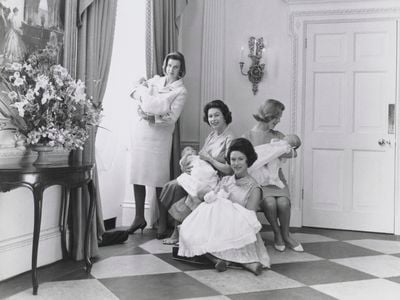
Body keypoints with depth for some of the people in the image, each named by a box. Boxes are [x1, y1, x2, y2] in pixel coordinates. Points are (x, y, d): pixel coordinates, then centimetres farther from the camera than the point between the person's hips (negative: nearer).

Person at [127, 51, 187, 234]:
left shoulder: (181, 91, 0)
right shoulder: (155, 80, 15)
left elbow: (171, 118, -10)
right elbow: (135, 90, 19)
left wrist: (150, 117, -23)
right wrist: (139, 99, -3)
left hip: (159, 136, -4)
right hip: (140, 131, 5)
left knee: (159, 179, -3)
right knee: (137, 176, 4)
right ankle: (139, 218, 15)